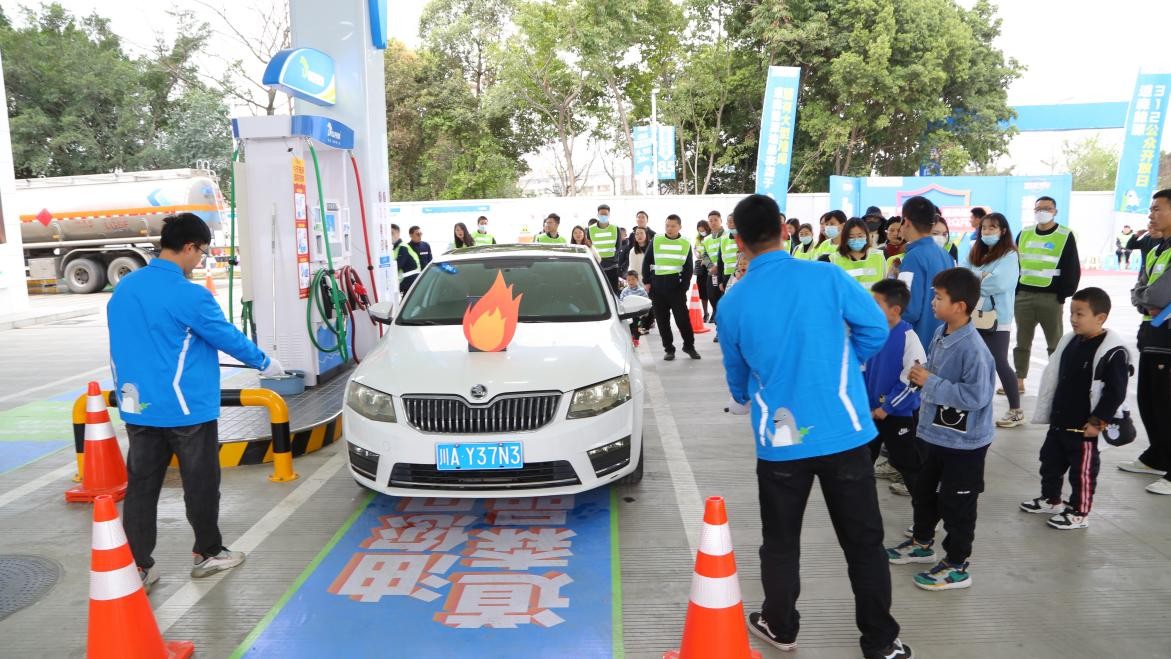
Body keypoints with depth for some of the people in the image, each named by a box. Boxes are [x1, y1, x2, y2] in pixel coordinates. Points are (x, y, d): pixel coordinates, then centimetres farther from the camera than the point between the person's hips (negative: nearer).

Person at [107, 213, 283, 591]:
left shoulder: (123, 289, 6)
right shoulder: (188, 295, -18)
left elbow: (127, 347, 17)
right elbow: (228, 337, -9)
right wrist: (265, 363, 7)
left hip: (137, 408, 7)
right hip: (186, 409, -7)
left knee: (141, 486, 10)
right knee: (200, 484, 9)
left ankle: (137, 568, 13)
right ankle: (208, 554, 23)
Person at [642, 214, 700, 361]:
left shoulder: (686, 244, 4)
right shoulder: (655, 241, 3)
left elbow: (689, 268, 6)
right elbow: (647, 262, 7)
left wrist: (684, 286, -3)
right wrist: (647, 282, 0)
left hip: (676, 286, -1)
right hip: (657, 286, 1)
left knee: (682, 317, -2)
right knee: (662, 319, 4)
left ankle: (689, 346, 15)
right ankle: (669, 349, 13)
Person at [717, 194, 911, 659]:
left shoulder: (733, 302, -4)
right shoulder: (826, 276, -8)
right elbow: (876, 329, 1)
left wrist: (742, 403, 32)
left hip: (780, 439, 0)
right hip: (844, 432, 0)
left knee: (780, 542, 18)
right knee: (864, 540, 14)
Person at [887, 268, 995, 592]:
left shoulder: (972, 348, -27)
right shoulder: (940, 334, 0)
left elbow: (976, 396, -30)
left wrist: (931, 383, -26)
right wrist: (921, 376, -3)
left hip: (963, 443, -9)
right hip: (933, 433, 9)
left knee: (956, 504, 7)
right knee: (923, 491, 24)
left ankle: (956, 567, 23)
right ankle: (922, 543, 44)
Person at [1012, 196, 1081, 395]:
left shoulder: (1065, 236, -2)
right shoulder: (1024, 234, 10)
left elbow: (1073, 270, -3)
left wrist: (1062, 297, -8)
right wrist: (1014, 291, 5)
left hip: (1051, 298, -4)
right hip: (1023, 296, 4)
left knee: (1055, 343, 6)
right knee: (1022, 341, 9)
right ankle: (1019, 380, 16)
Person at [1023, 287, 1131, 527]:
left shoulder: (1112, 351, -18)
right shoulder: (1069, 341, 5)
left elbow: (1115, 393, -17)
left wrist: (1097, 421, -16)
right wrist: (1047, 413, 15)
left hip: (1084, 426, -8)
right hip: (1059, 421, 8)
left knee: (1082, 470, 6)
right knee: (1051, 461, 20)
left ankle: (1079, 513, 19)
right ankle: (1050, 499, 37)